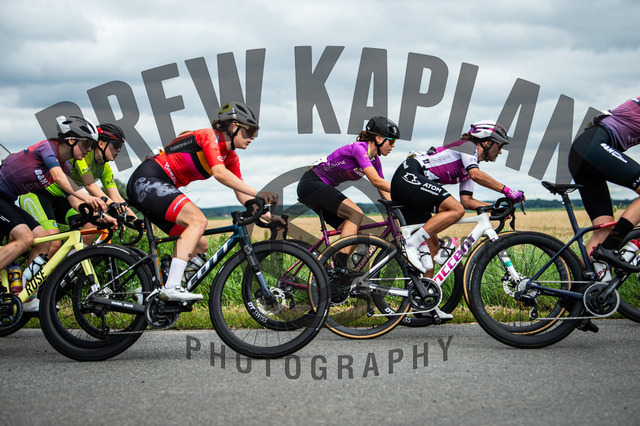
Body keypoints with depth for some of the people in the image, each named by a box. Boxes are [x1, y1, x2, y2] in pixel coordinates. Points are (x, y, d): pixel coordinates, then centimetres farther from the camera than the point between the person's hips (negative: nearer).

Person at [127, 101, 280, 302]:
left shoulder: (231, 157, 14)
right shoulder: (210, 137, -13)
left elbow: (242, 195, 12)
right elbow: (219, 173, -28)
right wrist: (258, 193, -32)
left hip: (161, 188, 10)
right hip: (146, 181, -10)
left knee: (200, 245, 5)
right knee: (198, 220, -26)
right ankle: (171, 287, -33)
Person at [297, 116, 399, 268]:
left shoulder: (374, 160, 8)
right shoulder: (359, 147, -19)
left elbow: (384, 191, 10)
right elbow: (376, 181, -27)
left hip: (321, 188, 9)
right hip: (311, 183, -9)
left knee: (354, 232, 0)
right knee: (356, 214, -23)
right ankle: (340, 269, -30)